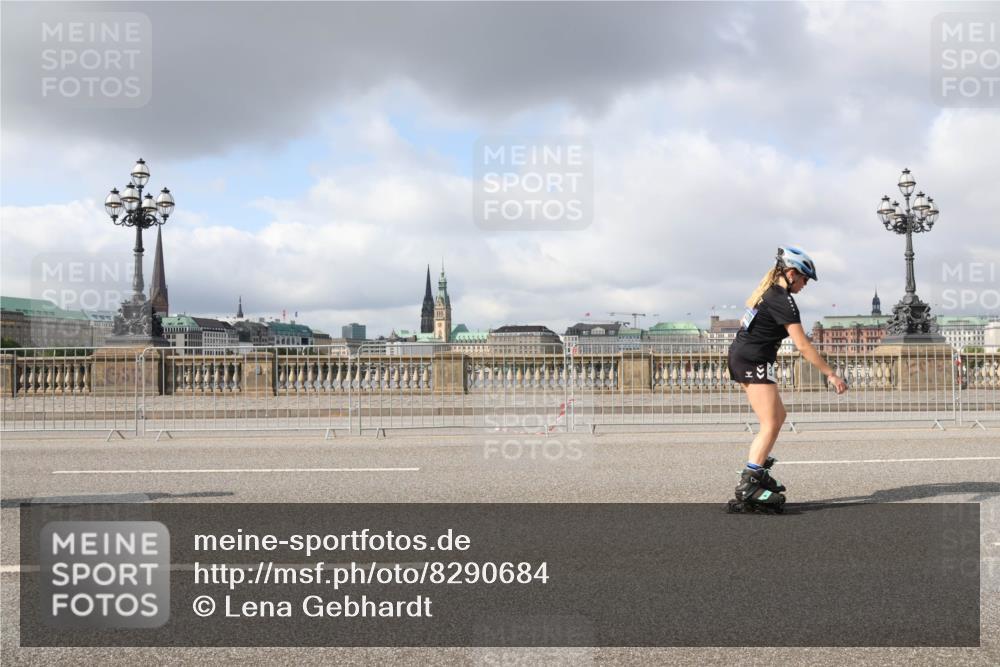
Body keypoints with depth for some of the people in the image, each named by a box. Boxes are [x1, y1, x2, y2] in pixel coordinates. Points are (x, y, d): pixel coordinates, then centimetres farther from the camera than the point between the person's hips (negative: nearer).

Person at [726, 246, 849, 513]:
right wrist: (831, 375, -16)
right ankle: (748, 487, -16)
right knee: (770, 425, -11)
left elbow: (745, 322, 22)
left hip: (741, 357, 10)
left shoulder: (767, 291, 15)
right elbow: (803, 346, -19)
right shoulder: (783, 301, -16)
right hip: (754, 361, -10)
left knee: (778, 416, 15)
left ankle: (758, 471, 17)